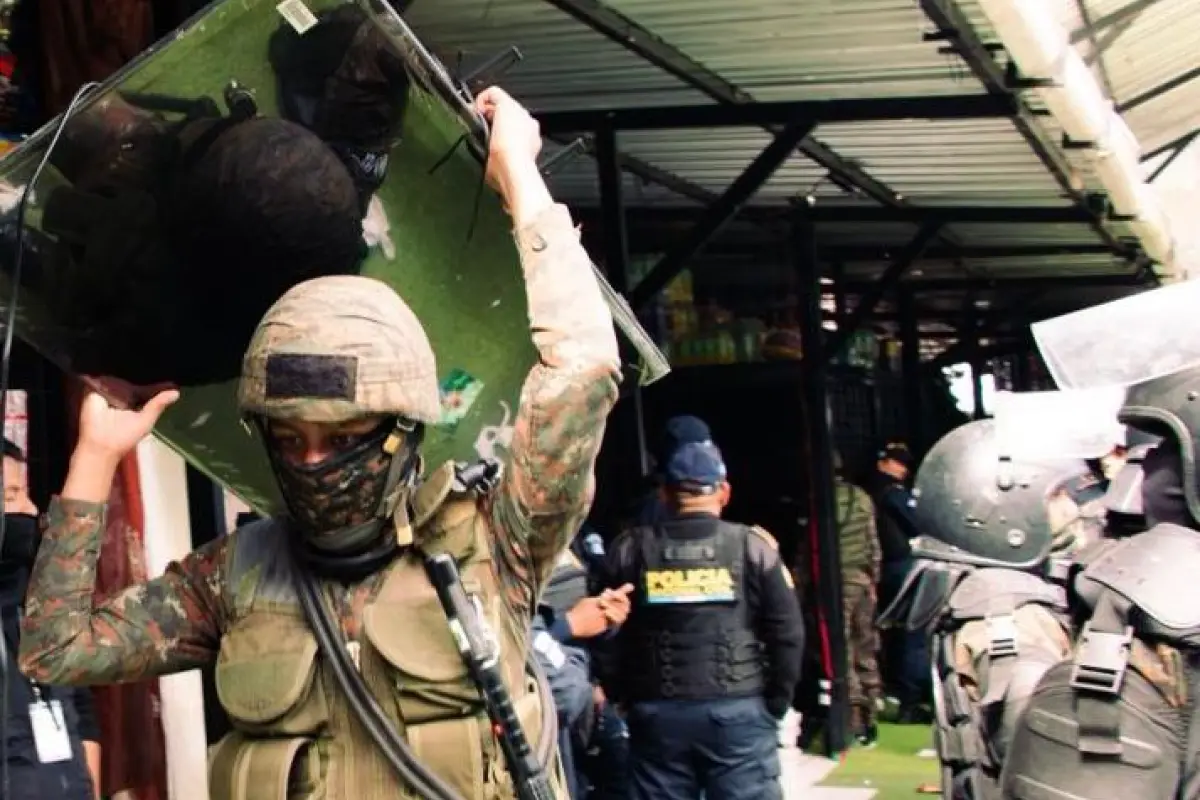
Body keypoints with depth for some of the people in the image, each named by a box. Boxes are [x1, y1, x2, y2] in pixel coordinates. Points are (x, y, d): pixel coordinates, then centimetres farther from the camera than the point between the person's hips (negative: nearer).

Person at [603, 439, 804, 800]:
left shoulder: (630, 550, 3)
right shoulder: (753, 545, 0)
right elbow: (787, 631, -2)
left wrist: (620, 697, 14)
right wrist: (776, 701, 7)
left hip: (656, 712, 2)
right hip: (738, 709, -1)